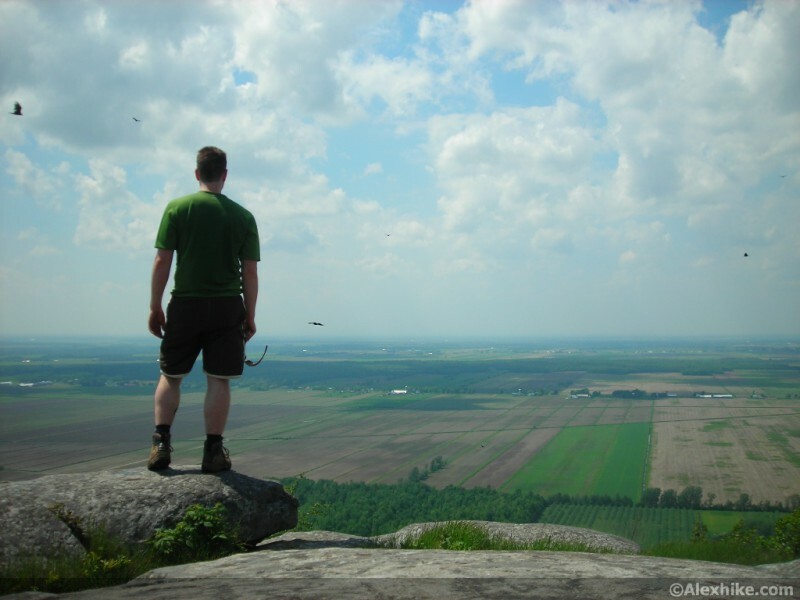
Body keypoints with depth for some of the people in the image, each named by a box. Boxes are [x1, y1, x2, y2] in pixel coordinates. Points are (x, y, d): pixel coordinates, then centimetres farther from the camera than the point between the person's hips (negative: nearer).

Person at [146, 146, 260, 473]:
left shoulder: (177, 208, -1)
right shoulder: (243, 216, 2)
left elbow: (162, 262, -5)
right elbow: (250, 271, 1)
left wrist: (155, 307, 2)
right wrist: (250, 315, 9)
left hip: (185, 304, 0)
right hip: (228, 306, 0)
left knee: (170, 375, 12)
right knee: (218, 380, 4)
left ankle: (161, 443, 6)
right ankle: (214, 451, 6)